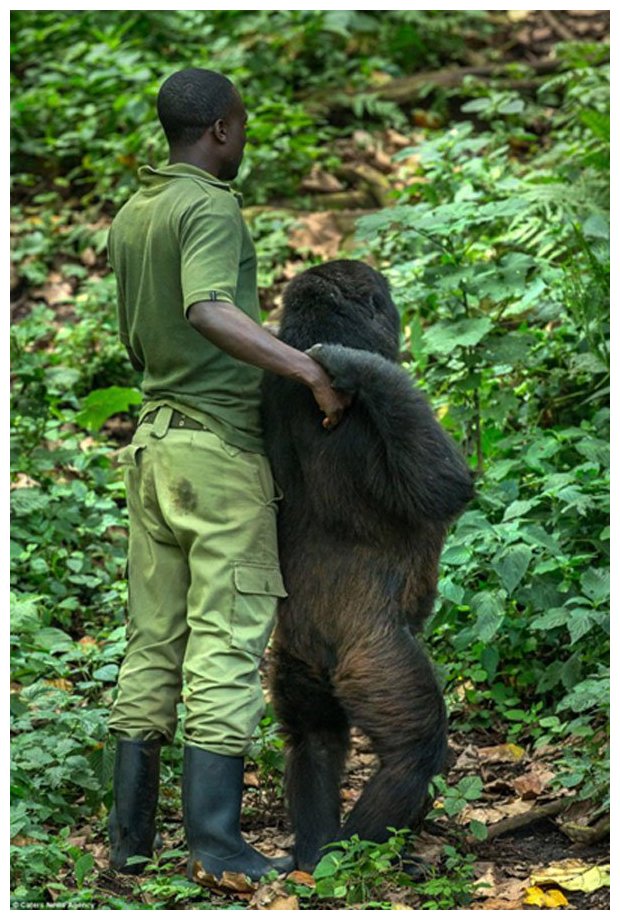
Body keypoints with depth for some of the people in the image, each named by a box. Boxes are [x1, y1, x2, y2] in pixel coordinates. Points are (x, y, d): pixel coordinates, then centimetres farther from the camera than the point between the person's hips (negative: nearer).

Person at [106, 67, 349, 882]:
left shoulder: (129, 217, 14)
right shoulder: (210, 207, -12)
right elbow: (209, 310, -30)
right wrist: (312, 369, -33)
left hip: (154, 439, 8)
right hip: (219, 443, -8)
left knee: (154, 640, 10)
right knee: (227, 638, -6)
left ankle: (131, 831, 12)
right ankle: (214, 837, -9)